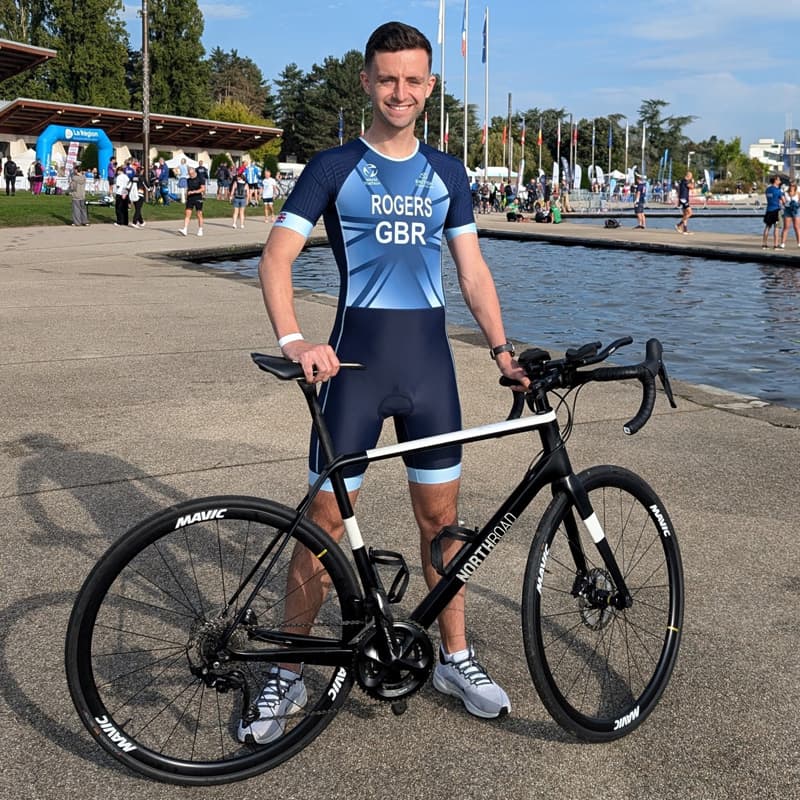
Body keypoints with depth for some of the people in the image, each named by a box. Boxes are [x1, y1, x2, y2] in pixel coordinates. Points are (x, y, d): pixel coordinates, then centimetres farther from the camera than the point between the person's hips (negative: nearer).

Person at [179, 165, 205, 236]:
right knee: (187, 214, -6)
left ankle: (200, 230, 15)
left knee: (199, 215, 3)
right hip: (190, 199, 4)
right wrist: (186, 198, 18)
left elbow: (203, 189, -13)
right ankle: (185, 230, -12)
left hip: (198, 199, -4)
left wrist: (194, 192, -20)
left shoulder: (200, 179, -5)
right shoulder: (188, 180, 12)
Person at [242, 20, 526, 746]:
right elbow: (276, 258, -7)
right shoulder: (334, 168, 0)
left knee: (440, 515, 9)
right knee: (326, 517, -1)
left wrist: (501, 348, -1)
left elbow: (473, 270, 12)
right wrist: (294, 341, -23)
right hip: (356, 358, -3)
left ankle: (455, 658, 25)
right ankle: (289, 673, 13)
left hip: (429, 360, 3)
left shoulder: (447, 174, 11)